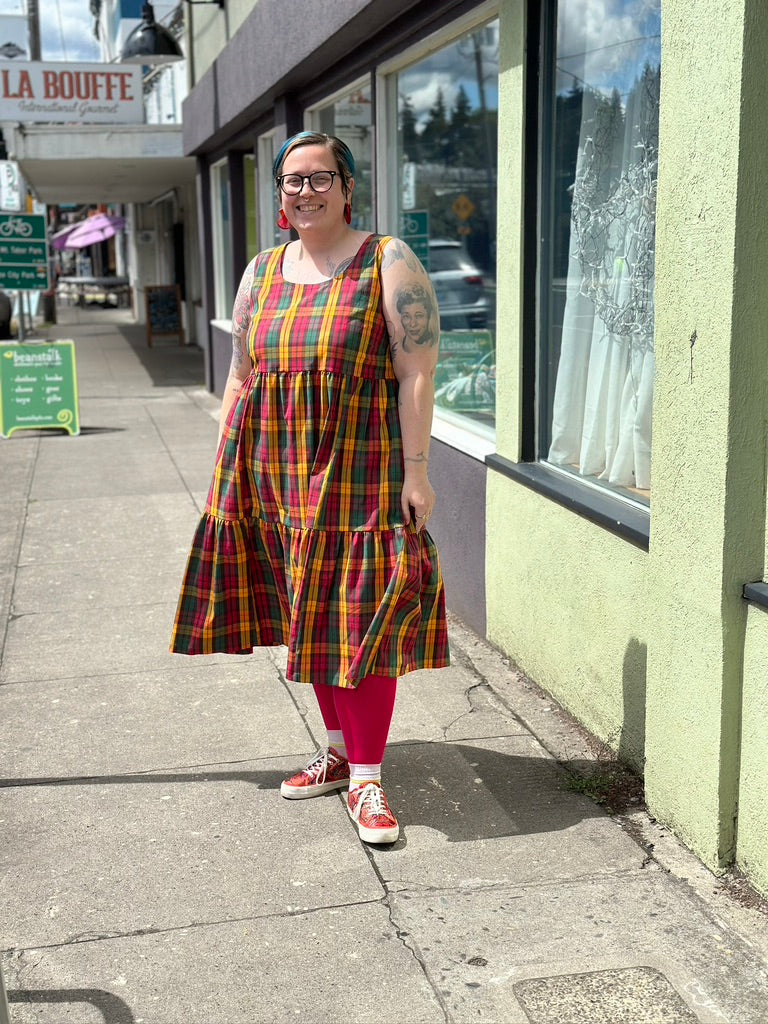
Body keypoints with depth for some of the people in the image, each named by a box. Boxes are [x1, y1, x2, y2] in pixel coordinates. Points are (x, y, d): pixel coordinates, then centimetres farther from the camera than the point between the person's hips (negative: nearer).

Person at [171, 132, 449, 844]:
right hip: (281, 475, 5)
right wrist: (226, 467, 10)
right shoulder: (262, 272, 12)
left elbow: (416, 374, -8)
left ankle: (366, 778, 7)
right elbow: (241, 376, 15)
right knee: (312, 617, 12)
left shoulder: (388, 263, -4)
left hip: (362, 471, -5)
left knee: (360, 620, -3)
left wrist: (416, 471, -13)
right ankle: (341, 749, 27)